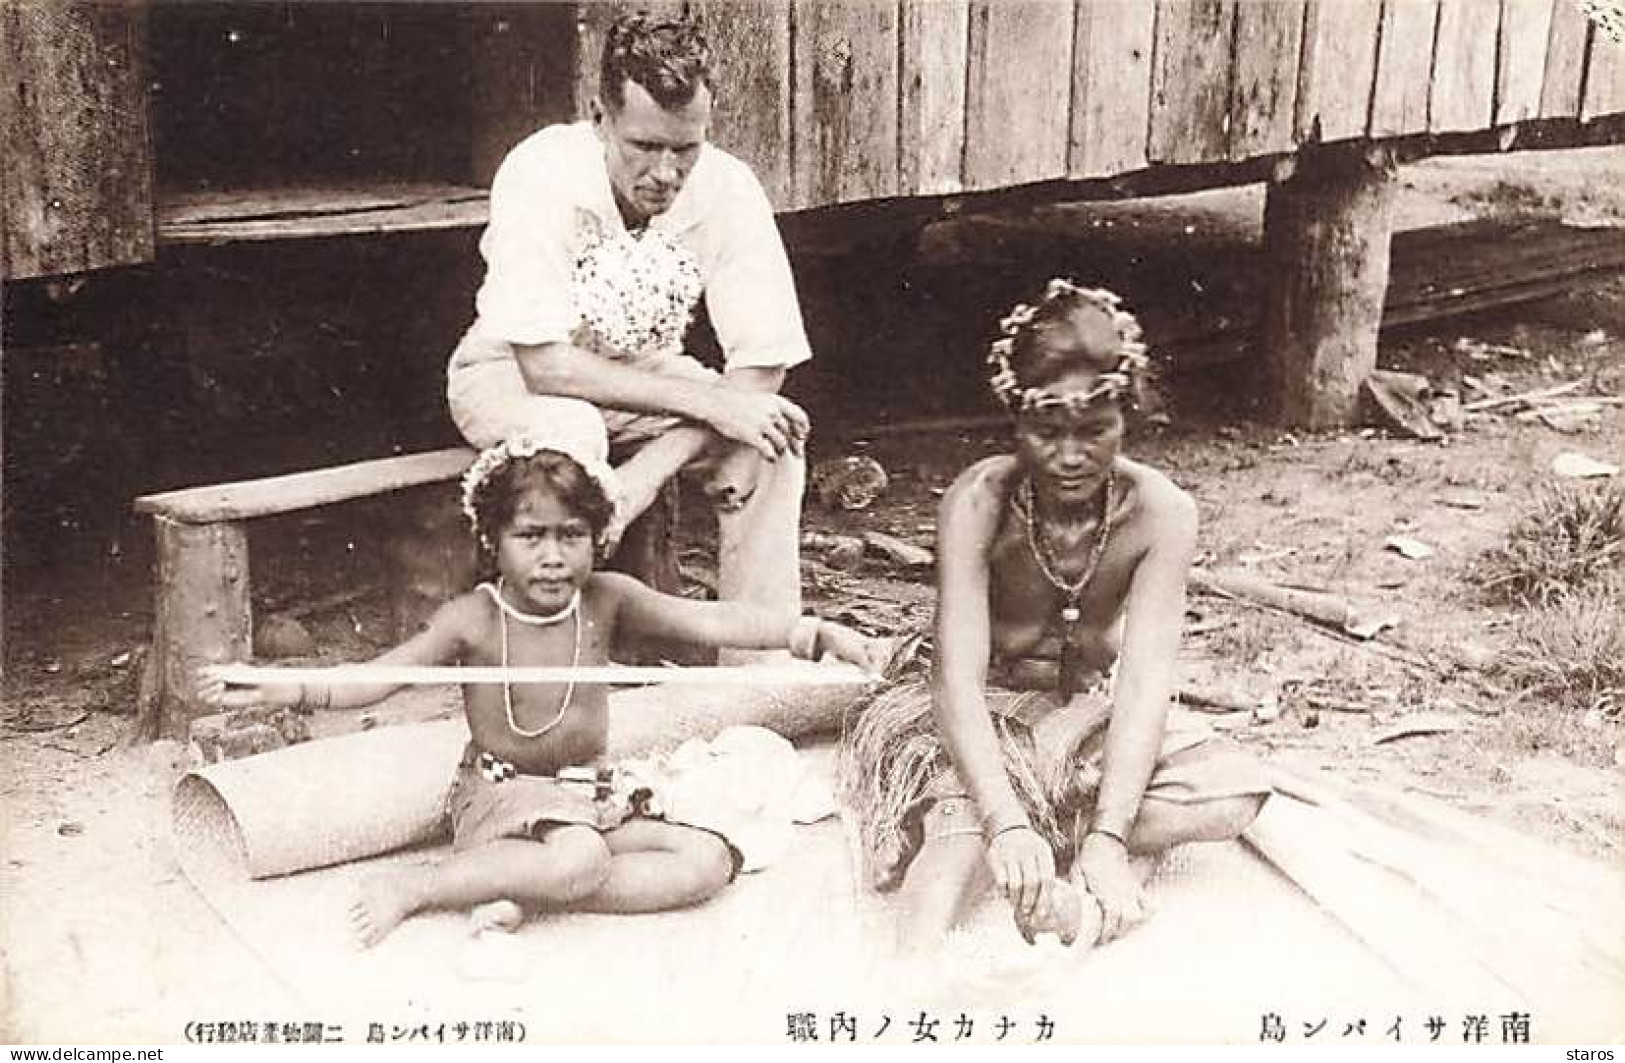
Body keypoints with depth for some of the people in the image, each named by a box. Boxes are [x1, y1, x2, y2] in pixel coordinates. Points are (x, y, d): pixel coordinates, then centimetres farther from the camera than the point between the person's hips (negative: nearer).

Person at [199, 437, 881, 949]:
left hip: (591, 793, 5)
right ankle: (415, 888, -17)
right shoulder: (471, 620, -13)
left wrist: (809, 633, -31)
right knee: (578, 862, -36)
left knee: (709, 858, -14)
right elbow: (372, 678, -16)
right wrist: (277, 689, -33)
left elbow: (708, 620, -17)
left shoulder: (605, 600, -7)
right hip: (501, 795, -5)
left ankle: (524, 891, -18)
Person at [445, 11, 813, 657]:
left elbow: (762, 367, -21)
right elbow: (545, 364, -33)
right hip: (512, 375, -3)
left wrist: (651, 470, -34)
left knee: (774, 434, -22)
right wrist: (705, 400, -37)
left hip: (644, 374, 3)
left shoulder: (728, 189, -21)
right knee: (569, 430, -37)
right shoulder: (544, 175, -30)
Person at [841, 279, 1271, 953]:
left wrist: (1109, 838, -39)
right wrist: (1006, 822, -49)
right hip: (984, 716, -3)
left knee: (1234, 796, -23)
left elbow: (1145, 678, -27)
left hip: (1092, 713, 3)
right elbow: (957, 677, -33)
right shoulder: (978, 502, -26)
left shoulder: (1160, 512, -21)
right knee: (964, 820, -36)